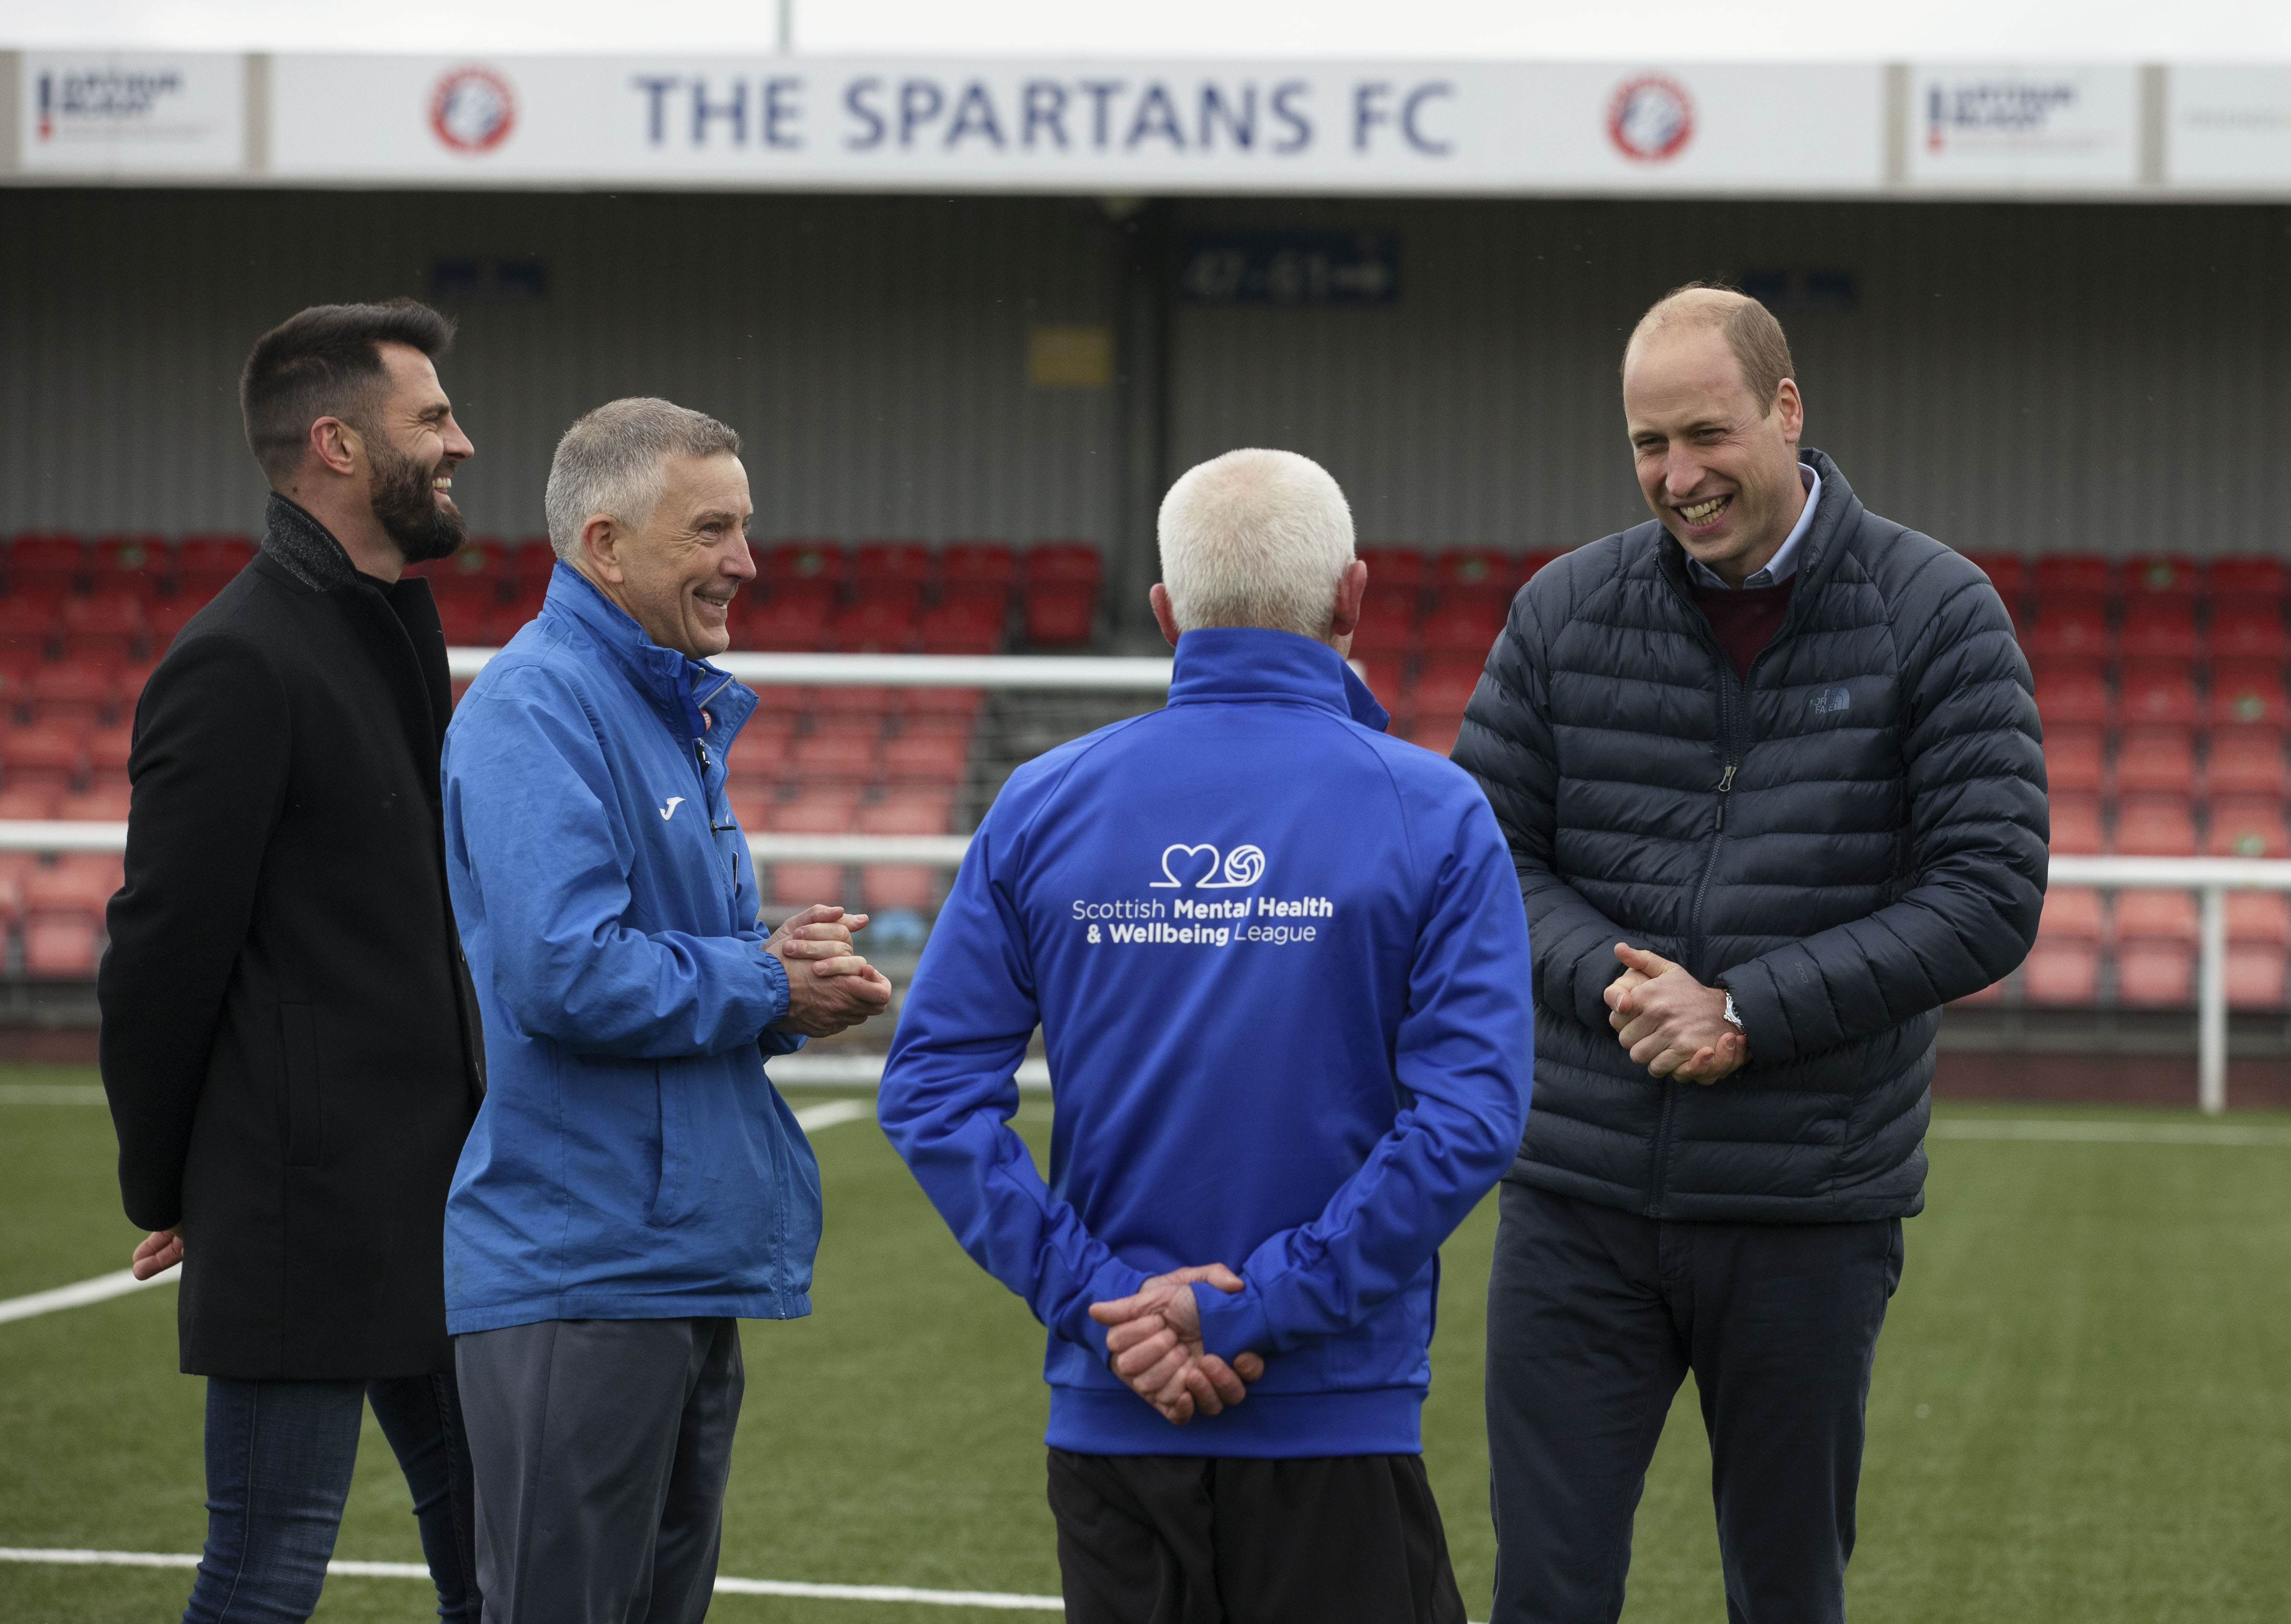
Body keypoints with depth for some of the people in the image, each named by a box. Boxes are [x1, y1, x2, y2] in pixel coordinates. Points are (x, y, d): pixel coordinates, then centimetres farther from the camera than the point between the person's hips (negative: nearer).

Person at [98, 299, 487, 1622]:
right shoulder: (238, 665, -15)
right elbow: (164, 948, -14)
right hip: (301, 1219, -9)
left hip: (428, 1204, 9)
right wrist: (165, 1193, -5)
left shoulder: (398, 635, 16)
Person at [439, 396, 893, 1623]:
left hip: (688, 1267, 10)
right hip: (578, 1275, -10)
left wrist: (792, 983, 3)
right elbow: (565, 973, -24)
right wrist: (770, 989, -11)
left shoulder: (679, 714, 18)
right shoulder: (536, 707, -13)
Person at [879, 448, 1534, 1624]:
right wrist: (1257, 1308, -13)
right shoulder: (1431, 817, -5)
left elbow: (931, 1084, -3)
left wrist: (1098, 1297, -7)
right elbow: (1469, 1117, -14)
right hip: (1333, 1418, -3)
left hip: (1109, 1417, 3)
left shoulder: (1043, 807, 3)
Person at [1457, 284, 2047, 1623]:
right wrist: (1611, 978, -13)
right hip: (1581, 1207, 2)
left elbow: (1992, 898, -8)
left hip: (1810, 1213, -1)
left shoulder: (1938, 614, -4)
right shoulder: (1566, 612, 4)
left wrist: (1746, 1014, -15)